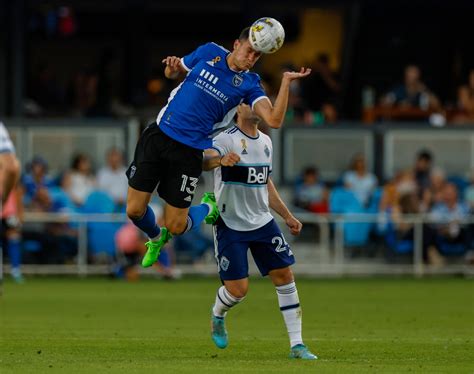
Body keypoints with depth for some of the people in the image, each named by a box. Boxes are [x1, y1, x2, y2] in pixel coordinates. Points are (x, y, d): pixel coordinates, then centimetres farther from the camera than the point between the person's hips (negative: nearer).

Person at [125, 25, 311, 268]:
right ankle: (155, 238, 34)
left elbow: (274, 120, -17)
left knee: (175, 227, -3)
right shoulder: (209, 52, 5)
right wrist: (172, 67, -4)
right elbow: (173, 72, 20)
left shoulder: (249, 84, -2)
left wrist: (286, 82, -23)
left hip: (189, 151, -2)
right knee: (135, 210, -1)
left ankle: (208, 208, 30)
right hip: (158, 136, 2)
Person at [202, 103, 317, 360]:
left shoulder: (265, 142, 10)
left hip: (262, 222, 6)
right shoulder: (226, 139, -13)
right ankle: (217, 316, 28)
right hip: (230, 224, -6)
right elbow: (203, 161, -34)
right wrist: (220, 160, -57)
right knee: (238, 289, -8)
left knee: (284, 276, -2)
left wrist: (287, 216, 18)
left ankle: (296, 344, 3)